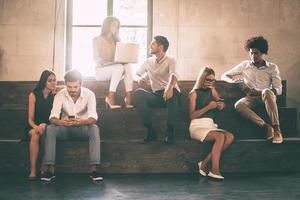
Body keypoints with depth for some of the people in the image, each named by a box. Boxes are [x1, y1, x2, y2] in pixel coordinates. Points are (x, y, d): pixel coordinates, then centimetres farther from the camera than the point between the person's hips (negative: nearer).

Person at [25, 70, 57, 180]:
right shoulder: (33, 95, 0)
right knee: (35, 134, -33)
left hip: (48, 127, 0)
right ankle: (33, 170, -32)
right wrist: (36, 127, -23)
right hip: (33, 127, 0)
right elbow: (30, 119, -3)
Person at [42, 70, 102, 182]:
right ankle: (50, 169, -27)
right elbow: (53, 117, -19)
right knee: (50, 129, -28)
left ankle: (93, 169, -34)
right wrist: (60, 122, -45)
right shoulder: (60, 95, -9)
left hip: (82, 129, -1)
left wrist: (82, 121, -48)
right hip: (65, 130, 1)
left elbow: (93, 118, -24)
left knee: (94, 128, -33)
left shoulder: (89, 94, -13)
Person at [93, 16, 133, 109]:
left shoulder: (116, 41, 21)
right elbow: (97, 59, -9)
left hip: (115, 69, 5)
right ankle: (111, 97, -37)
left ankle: (129, 96, -40)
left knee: (128, 66, -28)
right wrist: (112, 62, -22)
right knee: (119, 67, -35)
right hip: (101, 70, -5)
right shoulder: (97, 40, 2)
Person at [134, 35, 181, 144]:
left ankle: (170, 131, -30)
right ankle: (150, 130, -25)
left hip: (169, 95, -3)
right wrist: (141, 79, -3)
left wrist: (170, 86, -42)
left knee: (172, 91, -39)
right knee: (138, 93, -25)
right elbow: (138, 74, 24)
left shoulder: (170, 61, 3)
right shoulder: (148, 62, 17)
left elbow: (173, 74, -18)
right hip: (156, 96, 4)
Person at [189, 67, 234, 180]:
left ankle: (204, 163, -23)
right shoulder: (194, 93, 1)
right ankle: (215, 170, -33)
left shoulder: (212, 90, 17)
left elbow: (221, 103, 26)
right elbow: (191, 115, -5)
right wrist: (208, 107, -15)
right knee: (220, 136, -32)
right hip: (197, 126, -6)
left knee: (230, 137, -24)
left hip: (210, 125, 6)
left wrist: (221, 105, 1)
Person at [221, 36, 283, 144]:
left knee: (266, 91, -39)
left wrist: (257, 92, -15)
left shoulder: (272, 67, 7)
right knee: (238, 105, -34)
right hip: (251, 98, 2)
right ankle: (266, 126, -34)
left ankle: (276, 128, -39)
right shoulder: (245, 65, 13)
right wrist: (235, 81, -10)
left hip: (267, 97, -1)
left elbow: (278, 90, -1)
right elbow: (224, 76, 14)